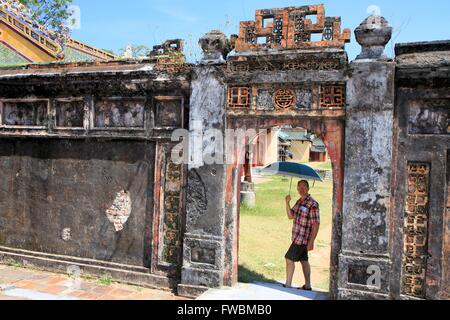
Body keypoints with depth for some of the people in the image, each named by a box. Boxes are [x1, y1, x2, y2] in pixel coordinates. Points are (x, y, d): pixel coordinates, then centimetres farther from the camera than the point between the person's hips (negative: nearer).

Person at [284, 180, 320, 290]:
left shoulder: (312, 204, -18)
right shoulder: (299, 201, 8)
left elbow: (316, 224, -19)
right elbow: (290, 216, 12)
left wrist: (311, 242, -21)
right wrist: (287, 203, -4)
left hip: (303, 238, -8)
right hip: (297, 237, 8)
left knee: (289, 258, -4)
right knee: (304, 260, 15)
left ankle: (288, 285, 7)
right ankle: (307, 286, 25)